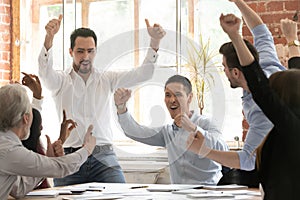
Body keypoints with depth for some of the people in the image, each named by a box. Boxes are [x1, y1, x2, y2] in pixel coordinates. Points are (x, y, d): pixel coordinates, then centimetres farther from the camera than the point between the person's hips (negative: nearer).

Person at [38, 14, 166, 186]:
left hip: (104, 157, 1)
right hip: (69, 157, -1)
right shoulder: (61, 81, 6)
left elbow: (142, 74, 3)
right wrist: (49, 37, -34)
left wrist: (155, 42, -13)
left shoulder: (108, 80, 12)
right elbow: (45, 72, -15)